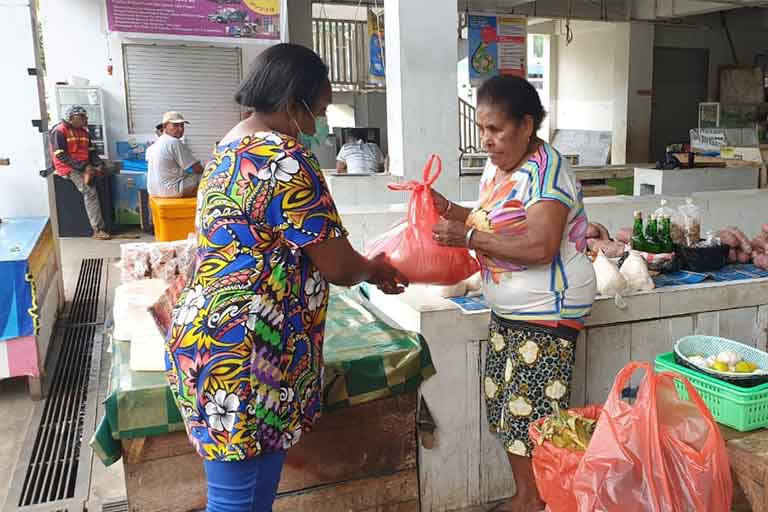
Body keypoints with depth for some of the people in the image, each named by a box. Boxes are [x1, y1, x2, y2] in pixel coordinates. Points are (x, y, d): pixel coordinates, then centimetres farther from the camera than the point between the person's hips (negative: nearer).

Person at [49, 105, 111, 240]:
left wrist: (99, 164, -9)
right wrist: (83, 167, -24)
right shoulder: (59, 131, -9)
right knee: (90, 192, -27)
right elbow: (61, 156, -16)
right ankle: (98, 230, -30)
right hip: (68, 168, -8)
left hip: (85, 166, 8)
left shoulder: (84, 132, 14)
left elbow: (92, 151, 13)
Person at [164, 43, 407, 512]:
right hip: (241, 350, -10)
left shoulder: (231, 147, 12)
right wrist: (375, 270, 8)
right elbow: (337, 266, -16)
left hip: (211, 335, 10)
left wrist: (362, 266, 18)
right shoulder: (287, 160, -19)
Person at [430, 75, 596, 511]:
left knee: (533, 414, 0)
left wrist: (469, 238, -25)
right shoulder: (497, 166, 8)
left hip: (547, 312, -9)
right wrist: (449, 210, 3)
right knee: (506, 410, 15)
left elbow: (540, 246, -29)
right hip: (507, 311, 9)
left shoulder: (546, 170, -18)